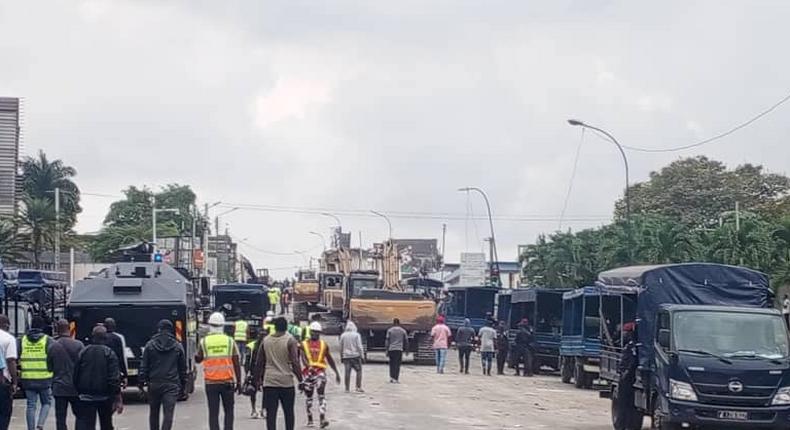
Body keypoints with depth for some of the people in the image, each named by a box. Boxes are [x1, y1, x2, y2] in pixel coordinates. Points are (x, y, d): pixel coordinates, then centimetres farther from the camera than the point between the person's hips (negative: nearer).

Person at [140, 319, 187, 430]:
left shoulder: (150, 345, 1)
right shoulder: (178, 346, 3)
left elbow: (144, 366, 1)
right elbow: (183, 368, 8)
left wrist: (142, 382, 8)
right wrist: (183, 386, 15)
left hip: (154, 384, 1)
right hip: (171, 385, -1)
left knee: (153, 413, 16)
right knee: (168, 414, -7)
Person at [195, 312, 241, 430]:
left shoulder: (204, 341, -3)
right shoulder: (229, 341, -1)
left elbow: (198, 359, 10)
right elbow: (237, 364, 0)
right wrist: (238, 382, 6)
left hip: (211, 382, 0)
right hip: (227, 382, 0)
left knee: (213, 413, 3)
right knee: (229, 411, 12)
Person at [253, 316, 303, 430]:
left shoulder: (265, 340, 5)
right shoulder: (290, 340, -6)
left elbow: (259, 362, 9)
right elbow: (295, 362, -11)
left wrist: (257, 378, 18)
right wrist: (300, 380, -5)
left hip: (269, 382, 2)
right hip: (286, 382, -2)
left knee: (271, 413, 0)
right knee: (289, 412, 12)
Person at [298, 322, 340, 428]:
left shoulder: (323, 345, 11)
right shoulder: (304, 344, 6)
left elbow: (330, 359, 19)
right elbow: (303, 358, -10)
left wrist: (336, 373, 20)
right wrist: (309, 366, -31)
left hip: (320, 372, 0)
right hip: (308, 372, 0)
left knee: (322, 395, -14)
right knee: (308, 396, 10)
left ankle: (322, 419, -22)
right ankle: (309, 419, 23)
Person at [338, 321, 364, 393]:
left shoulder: (343, 335, 7)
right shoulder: (356, 335, -4)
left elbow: (341, 347, 11)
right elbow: (359, 346, -7)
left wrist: (341, 357, 19)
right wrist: (361, 355, -2)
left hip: (346, 356, 3)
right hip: (355, 355, -3)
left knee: (347, 372, 3)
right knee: (359, 371, 2)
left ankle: (347, 388, 3)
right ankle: (358, 387, -5)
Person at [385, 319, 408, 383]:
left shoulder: (390, 330, 3)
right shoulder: (403, 331, 7)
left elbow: (387, 340, 0)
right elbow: (406, 341, 10)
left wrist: (386, 349, 3)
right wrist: (406, 349, 18)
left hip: (391, 349, 0)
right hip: (399, 349, 0)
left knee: (392, 364, 8)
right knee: (397, 364, 2)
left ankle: (392, 378, 0)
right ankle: (396, 379, -2)